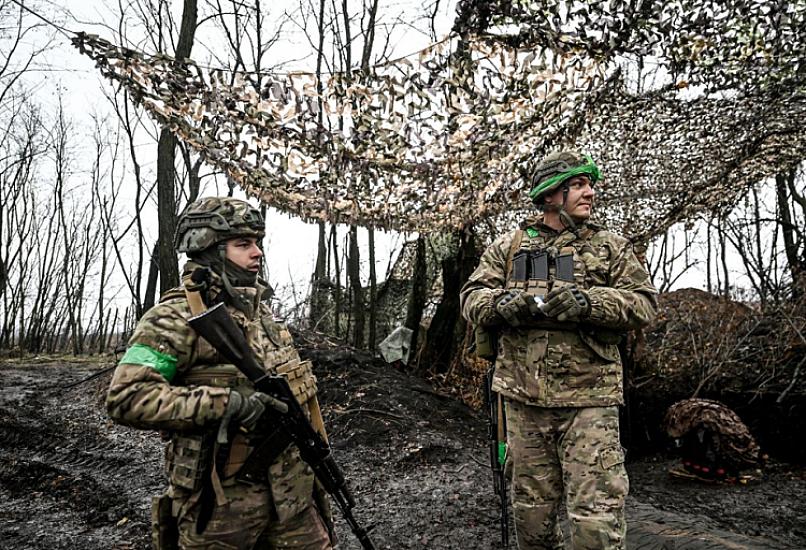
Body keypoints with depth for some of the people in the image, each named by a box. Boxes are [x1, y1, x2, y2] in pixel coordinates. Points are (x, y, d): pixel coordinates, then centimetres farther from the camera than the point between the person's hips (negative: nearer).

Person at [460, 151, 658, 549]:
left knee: (597, 514, -1)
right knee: (531, 509, 15)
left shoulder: (611, 248, 8)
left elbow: (643, 303, 0)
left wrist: (588, 301, -18)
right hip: (523, 397, 2)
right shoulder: (508, 247, 10)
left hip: (589, 398, -1)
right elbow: (472, 299, 6)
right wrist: (505, 304, -17)